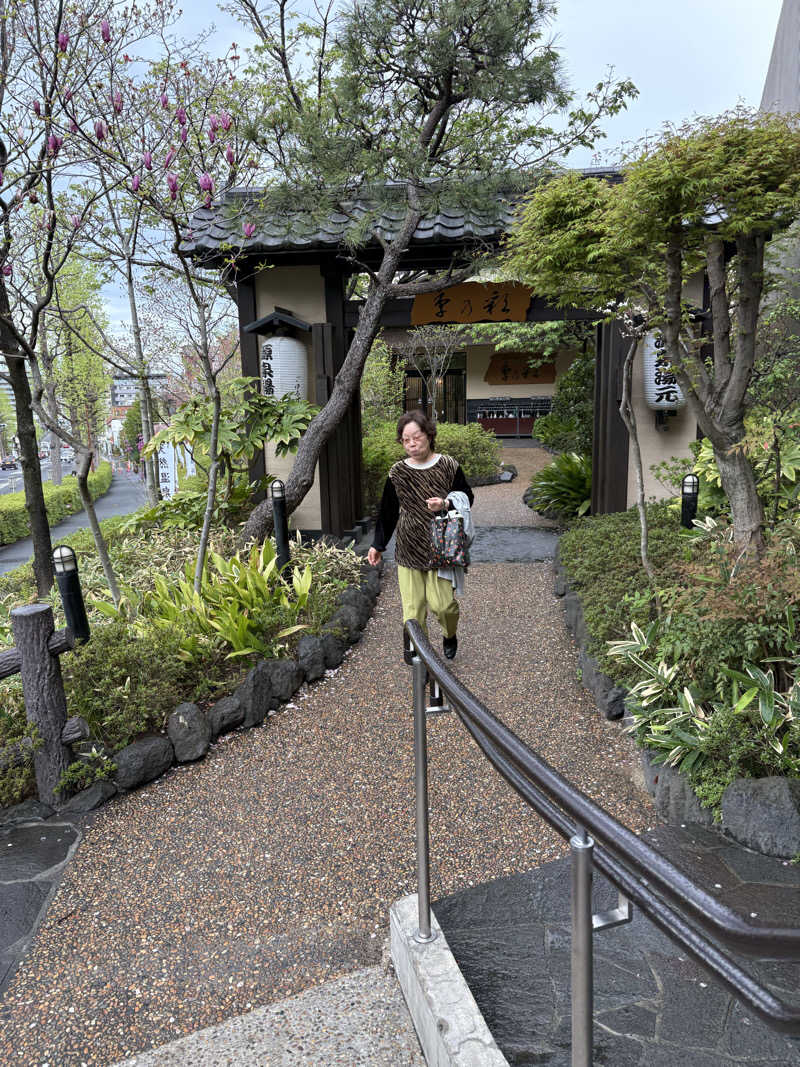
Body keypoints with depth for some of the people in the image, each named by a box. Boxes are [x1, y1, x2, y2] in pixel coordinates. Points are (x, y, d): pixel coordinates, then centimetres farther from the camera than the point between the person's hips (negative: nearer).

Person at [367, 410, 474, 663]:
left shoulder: (448, 466, -2)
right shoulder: (397, 473, 3)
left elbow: (466, 498, 6)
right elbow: (388, 512, 11)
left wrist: (445, 504, -15)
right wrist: (378, 545, 11)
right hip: (409, 547, 2)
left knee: (442, 602, -5)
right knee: (412, 602, 0)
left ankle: (450, 635, 27)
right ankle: (414, 647, 18)